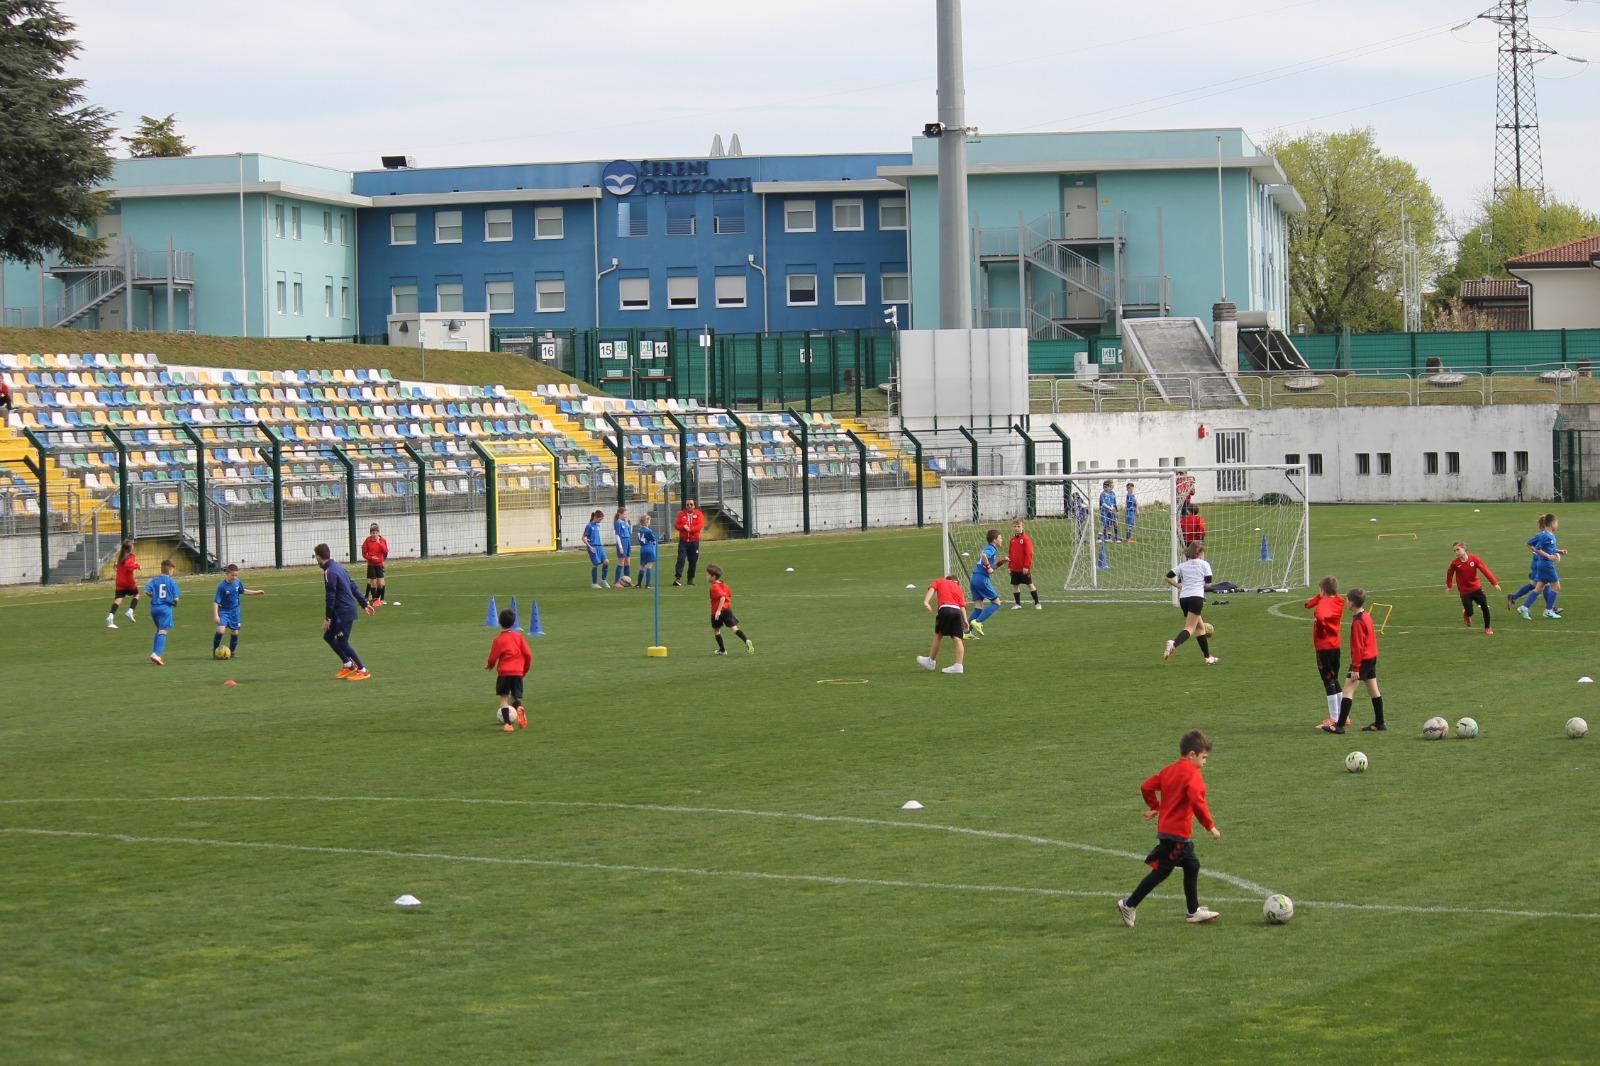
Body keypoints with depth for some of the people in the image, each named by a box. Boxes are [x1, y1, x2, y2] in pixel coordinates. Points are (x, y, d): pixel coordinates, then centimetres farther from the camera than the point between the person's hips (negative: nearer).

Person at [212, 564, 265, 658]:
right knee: (220, 629, -20)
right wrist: (215, 615, -29)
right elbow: (215, 602, -21)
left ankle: (232, 651, 26)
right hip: (224, 611, -5)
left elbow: (243, 591, 18)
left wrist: (256, 592, 21)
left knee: (235, 632, 7)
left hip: (235, 610, 5)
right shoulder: (222, 586, -22)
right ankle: (215, 650, -4)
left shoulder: (238, 582, -4)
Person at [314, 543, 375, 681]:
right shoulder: (338, 567, 12)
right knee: (328, 636, 16)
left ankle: (362, 671, 2)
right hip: (347, 610, 10)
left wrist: (328, 618, -16)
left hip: (344, 613, -10)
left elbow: (330, 597, -20)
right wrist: (364, 603, 23)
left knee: (342, 643, -3)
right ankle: (348, 665, 21)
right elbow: (353, 586, 18)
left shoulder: (329, 572, -18)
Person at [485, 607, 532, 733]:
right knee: (515, 697, 13)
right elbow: (528, 654, 2)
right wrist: (526, 669, 18)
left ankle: (507, 723, -9)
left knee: (504, 698, 5)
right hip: (518, 672, 2)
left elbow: (493, 658, -1)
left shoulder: (498, 640, -3)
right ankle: (519, 708, -21)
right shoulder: (519, 637, 4)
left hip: (504, 672, -2)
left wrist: (490, 666, 23)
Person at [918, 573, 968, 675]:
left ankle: (931, 661, 21)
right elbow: (962, 605, 16)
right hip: (957, 610, 3)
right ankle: (959, 665, -5)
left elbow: (932, 589, 0)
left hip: (945, 609, -3)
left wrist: (926, 601, -13)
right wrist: (965, 620, 8)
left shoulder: (938, 581, 23)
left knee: (938, 635, 11)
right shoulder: (958, 587, 28)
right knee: (957, 639, 1)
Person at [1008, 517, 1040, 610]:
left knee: (1030, 584, 0)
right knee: (1015, 585, 8)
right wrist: (1009, 566, 11)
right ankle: (1018, 604, 18)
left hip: (1024, 569, -6)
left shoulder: (1026, 539, -11)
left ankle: (1037, 603, 6)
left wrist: (1026, 566, -17)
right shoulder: (1012, 540, 9)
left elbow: (1029, 554, -14)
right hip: (1014, 569, 6)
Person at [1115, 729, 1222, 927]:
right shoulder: (1193, 774, -15)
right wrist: (1210, 826, -22)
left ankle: (1194, 912, 24)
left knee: (1192, 866, 18)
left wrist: (1155, 807, 19)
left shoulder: (1170, 770, 11)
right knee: (1162, 871, -2)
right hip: (1177, 834, -10)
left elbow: (1147, 786, 10)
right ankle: (1129, 905, 2)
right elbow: (1196, 800, -28)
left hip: (1166, 828, 10)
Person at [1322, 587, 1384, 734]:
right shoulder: (1367, 616, 9)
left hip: (1362, 660, -10)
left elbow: (1358, 647, -21)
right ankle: (1379, 723, 18)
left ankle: (1340, 725, -11)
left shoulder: (1357, 622, -19)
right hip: (1372, 658, 10)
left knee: (1348, 690, -9)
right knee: (1374, 691, 14)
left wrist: (1355, 668, -19)